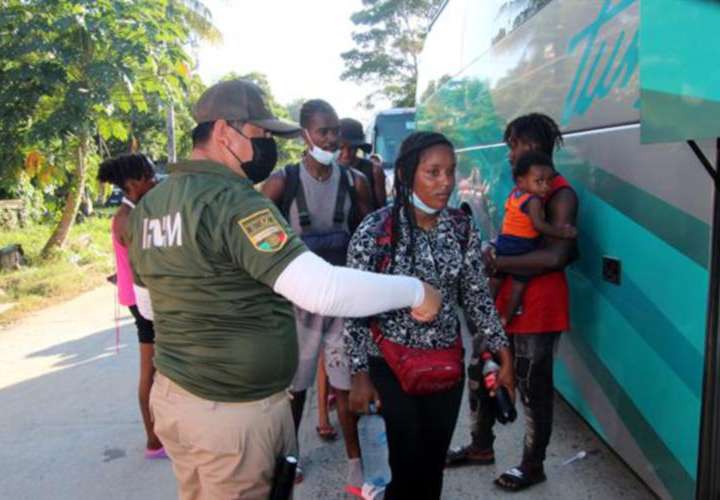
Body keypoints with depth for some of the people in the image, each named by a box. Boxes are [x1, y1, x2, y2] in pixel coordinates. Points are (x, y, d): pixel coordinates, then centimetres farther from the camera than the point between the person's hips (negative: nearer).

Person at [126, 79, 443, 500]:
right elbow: (322, 290, -31)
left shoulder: (148, 205, 5)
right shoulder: (233, 200, -22)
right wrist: (415, 291, -20)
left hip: (173, 397, 9)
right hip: (235, 411, -8)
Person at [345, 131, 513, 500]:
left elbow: (477, 297, 5)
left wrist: (503, 355, 4)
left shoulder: (462, 228, -3)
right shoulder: (374, 231, -15)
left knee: (435, 462, 15)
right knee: (409, 465, 4)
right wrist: (360, 375, -10)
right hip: (392, 364, -4)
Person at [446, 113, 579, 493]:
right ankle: (481, 447, 34)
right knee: (479, 372, 16)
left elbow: (556, 256, -25)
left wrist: (495, 262, -21)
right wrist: (493, 256, 4)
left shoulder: (560, 194, -14)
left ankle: (533, 466, 23)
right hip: (504, 300, 9)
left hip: (537, 308, -9)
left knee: (533, 389, 5)